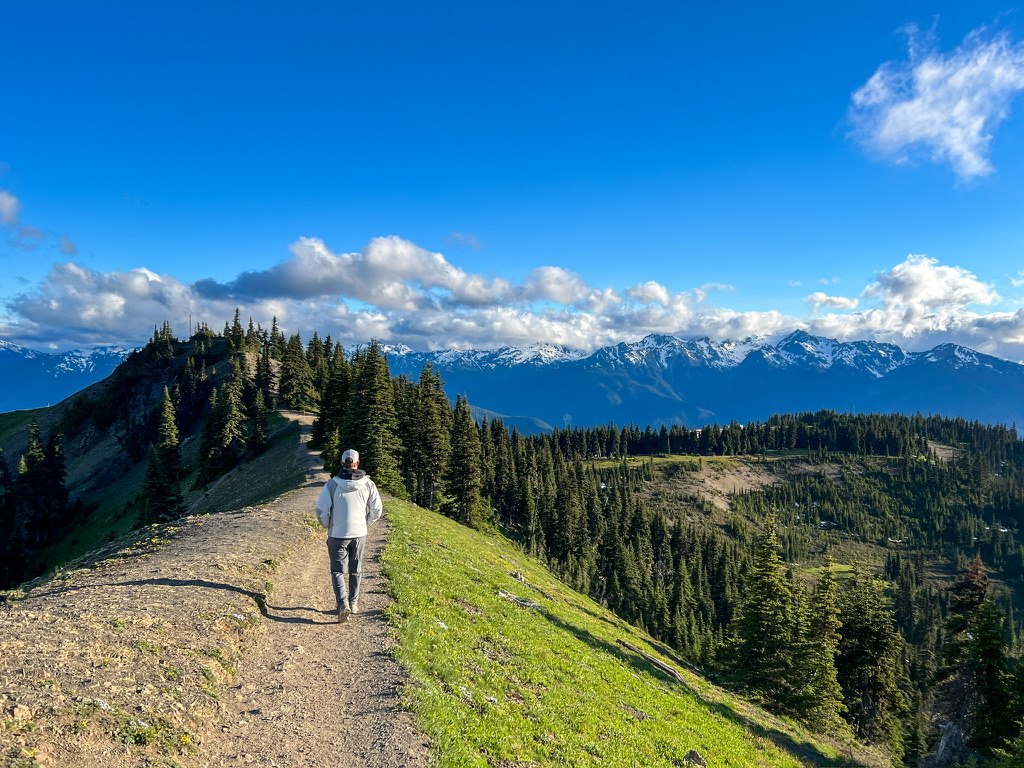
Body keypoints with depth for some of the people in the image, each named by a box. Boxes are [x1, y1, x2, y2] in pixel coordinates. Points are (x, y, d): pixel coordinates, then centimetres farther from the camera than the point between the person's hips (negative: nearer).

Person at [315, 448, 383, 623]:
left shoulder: (332, 484, -10)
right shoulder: (368, 484, -4)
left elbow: (321, 509, -11)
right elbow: (377, 510, -2)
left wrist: (328, 526, 7)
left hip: (337, 535, -2)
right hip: (359, 534, 2)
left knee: (338, 571, 5)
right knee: (356, 570, 18)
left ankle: (343, 604, -12)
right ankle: (354, 603, 27)